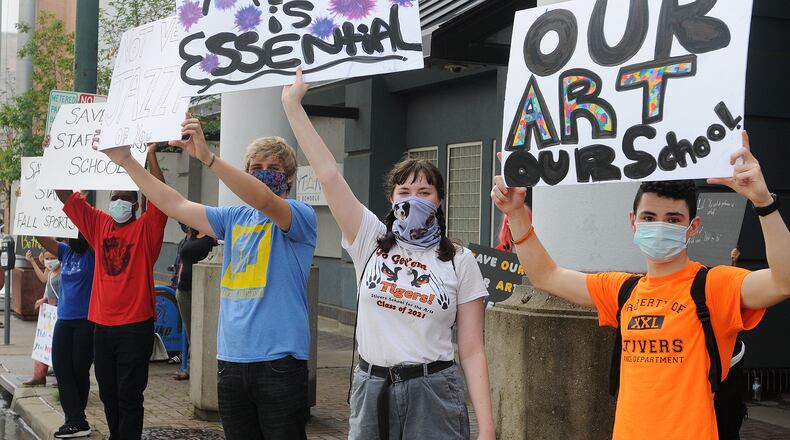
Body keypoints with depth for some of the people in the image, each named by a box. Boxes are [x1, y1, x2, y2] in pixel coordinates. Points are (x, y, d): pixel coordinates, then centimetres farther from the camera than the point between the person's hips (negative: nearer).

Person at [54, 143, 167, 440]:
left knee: (129, 395, -2)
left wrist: (151, 156, -22)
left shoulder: (146, 228, -2)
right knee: (108, 394, 15)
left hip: (135, 326, -5)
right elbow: (65, 195, 9)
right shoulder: (100, 224, 11)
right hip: (102, 323, 5)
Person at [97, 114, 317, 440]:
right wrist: (126, 161, 7)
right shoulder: (235, 218, 14)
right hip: (231, 360, 6)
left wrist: (207, 156, -32)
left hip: (279, 361, -6)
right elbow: (177, 206, 13)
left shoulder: (301, 216, -5)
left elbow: (264, 200, -25)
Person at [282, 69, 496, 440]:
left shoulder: (460, 261, -1)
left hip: (432, 393, -1)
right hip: (370, 388, 2)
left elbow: (472, 350, -2)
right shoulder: (370, 240, 2)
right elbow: (328, 175, -5)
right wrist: (292, 105, -8)